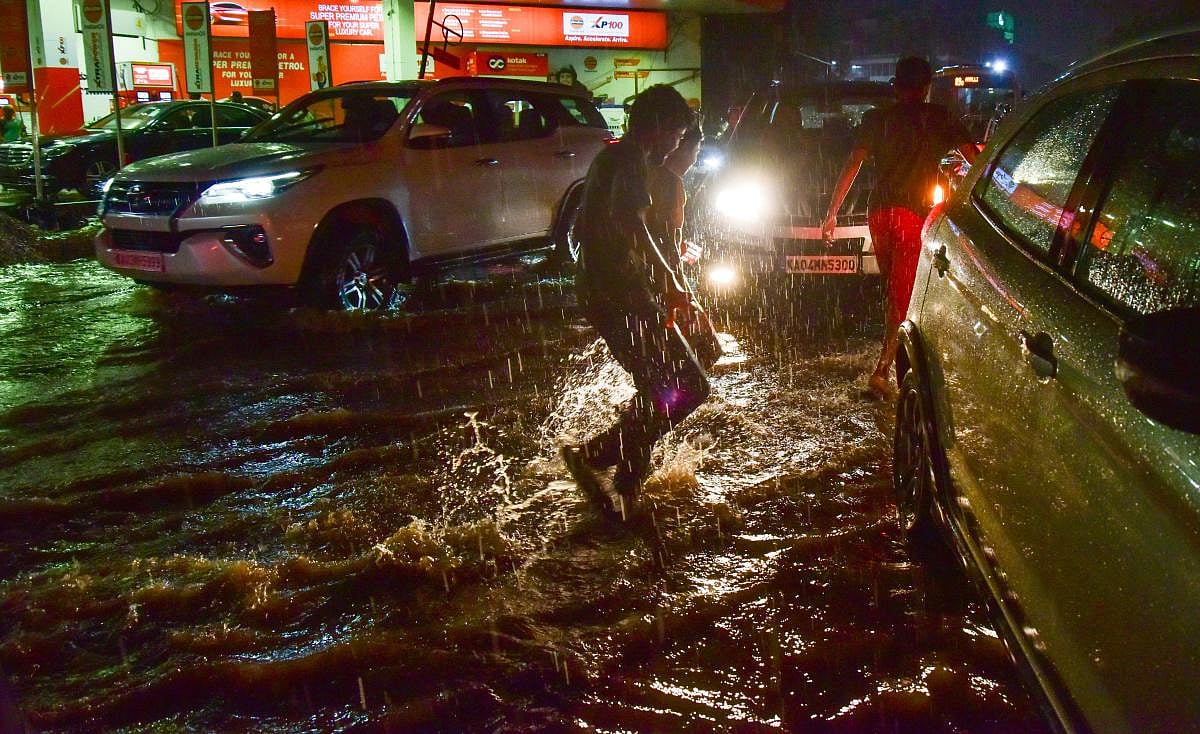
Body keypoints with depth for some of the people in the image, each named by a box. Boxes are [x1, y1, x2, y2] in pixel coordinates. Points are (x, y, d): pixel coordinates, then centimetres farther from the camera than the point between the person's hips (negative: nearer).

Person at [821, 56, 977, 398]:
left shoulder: (876, 118, 11)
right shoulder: (939, 119, 4)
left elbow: (852, 166, 6)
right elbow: (975, 159, -1)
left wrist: (832, 213, 7)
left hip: (878, 213, 4)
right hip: (913, 215, -4)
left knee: (892, 290, 20)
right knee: (902, 295, -4)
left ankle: (893, 356, 28)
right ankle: (882, 370, -13)